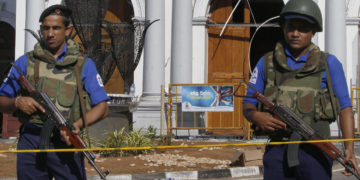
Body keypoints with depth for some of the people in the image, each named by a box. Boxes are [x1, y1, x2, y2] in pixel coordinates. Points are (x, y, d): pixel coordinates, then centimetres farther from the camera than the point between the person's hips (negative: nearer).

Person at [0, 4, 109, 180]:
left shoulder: (84, 65, 10)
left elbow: (102, 107, 4)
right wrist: (17, 102, -8)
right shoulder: (25, 62, 12)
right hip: (30, 143, 2)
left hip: (66, 143, -1)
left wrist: (77, 125, -13)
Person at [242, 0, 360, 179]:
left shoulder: (329, 64, 5)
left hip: (315, 153, -1)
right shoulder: (267, 63, 9)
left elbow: (345, 106, 3)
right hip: (278, 152, 2)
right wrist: (256, 117, -11)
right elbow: (248, 104, 13)